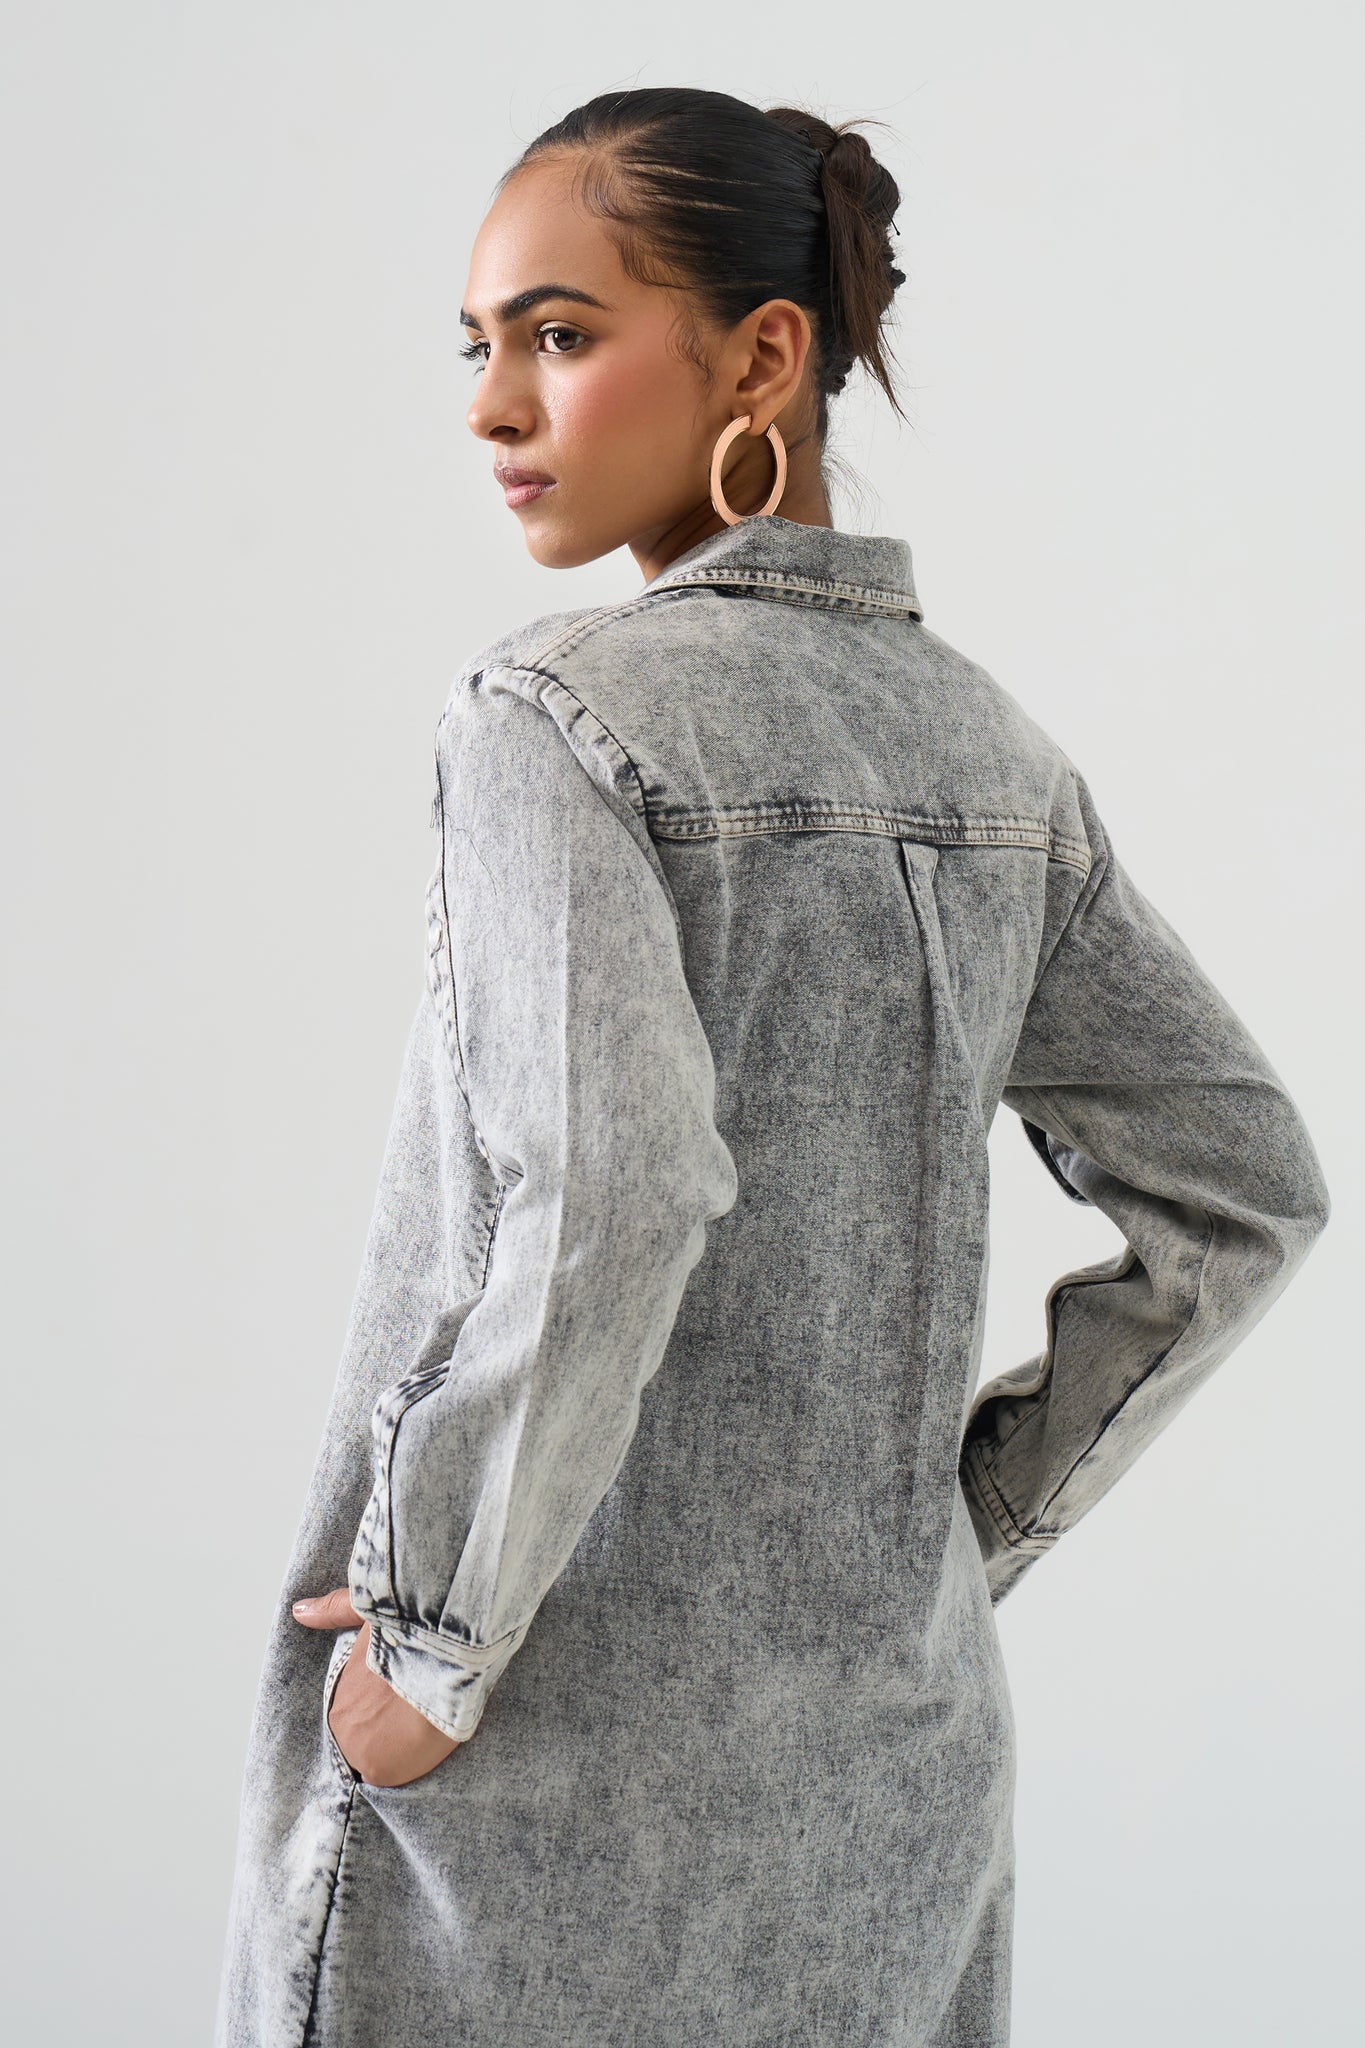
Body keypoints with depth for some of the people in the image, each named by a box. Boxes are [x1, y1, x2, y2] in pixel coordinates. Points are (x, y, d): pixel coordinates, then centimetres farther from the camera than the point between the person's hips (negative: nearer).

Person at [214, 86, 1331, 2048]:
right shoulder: (995, 748, 6)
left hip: (569, 1779, -6)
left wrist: (436, 1651, -16)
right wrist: (973, 1520, 11)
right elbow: (1245, 1187, 8)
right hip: (898, 1748, 6)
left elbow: (607, 1202, -28)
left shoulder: (555, 716, -14)